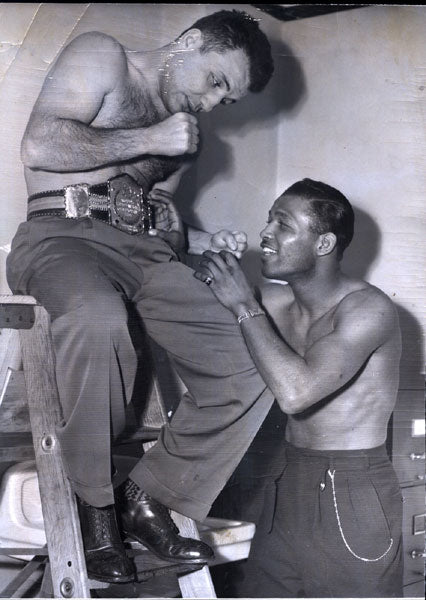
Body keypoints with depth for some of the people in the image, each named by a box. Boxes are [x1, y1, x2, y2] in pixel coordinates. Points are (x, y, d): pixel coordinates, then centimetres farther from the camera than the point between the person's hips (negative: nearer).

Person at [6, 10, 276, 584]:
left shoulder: (183, 134, 27)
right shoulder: (101, 56, 6)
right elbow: (40, 147, -9)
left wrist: (203, 242, 6)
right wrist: (149, 140, -6)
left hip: (144, 249, 7)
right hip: (62, 234, -6)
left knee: (252, 372, -14)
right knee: (98, 322, -42)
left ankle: (149, 497, 1)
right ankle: (96, 504, -19)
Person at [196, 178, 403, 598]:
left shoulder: (367, 308, -19)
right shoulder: (276, 301, 1)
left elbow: (295, 391, -32)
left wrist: (244, 306, -23)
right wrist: (211, 287, -4)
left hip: (352, 491, -6)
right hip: (287, 485, 7)